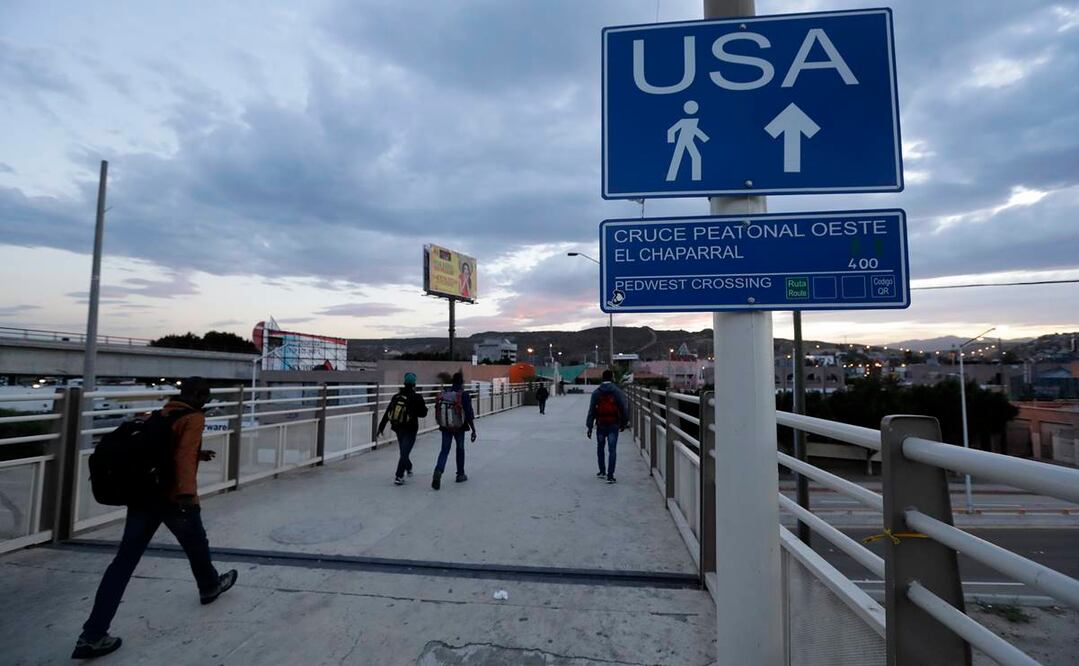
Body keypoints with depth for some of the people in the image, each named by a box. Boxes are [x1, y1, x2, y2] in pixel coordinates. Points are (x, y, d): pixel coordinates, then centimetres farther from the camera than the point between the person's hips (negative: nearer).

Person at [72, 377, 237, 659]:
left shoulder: (163, 414, 12)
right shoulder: (194, 418, -13)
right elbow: (184, 456, -27)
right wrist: (187, 492, -35)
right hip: (175, 497, -6)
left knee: (124, 560, 4)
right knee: (196, 547, 19)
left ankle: (92, 635, 1)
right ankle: (210, 587, 42)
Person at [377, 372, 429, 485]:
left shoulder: (396, 397, 1)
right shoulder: (416, 398, -14)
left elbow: (387, 413, 2)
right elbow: (423, 413, -7)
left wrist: (381, 426, 7)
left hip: (398, 428, 5)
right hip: (410, 429, -5)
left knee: (403, 451, 22)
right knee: (405, 453, -3)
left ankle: (408, 468, 43)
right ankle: (398, 477, -7)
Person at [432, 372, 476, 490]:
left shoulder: (443, 394, 0)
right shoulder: (464, 395, -14)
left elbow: (437, 411, 6)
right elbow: (469, 415, -14)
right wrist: (473, 430, -7)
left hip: (445, 427, 3)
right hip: (459, 427, -3)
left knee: (444, 450, 8)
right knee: (460, 449, 16)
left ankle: (438, 471, -15)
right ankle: (460, 475, 26)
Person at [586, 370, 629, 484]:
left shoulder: (596, 392, 0)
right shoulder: (617, 391, -4)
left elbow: (591, 410, -2)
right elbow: (623, 408, -4)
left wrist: (589, 426, 1)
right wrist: (624, 423, 7)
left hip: (600, 425, 2)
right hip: (613, 425, -2)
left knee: (600, 448, 20)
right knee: (612, 450, 1)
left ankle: (602, 471, 28)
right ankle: (610, 476, -1)